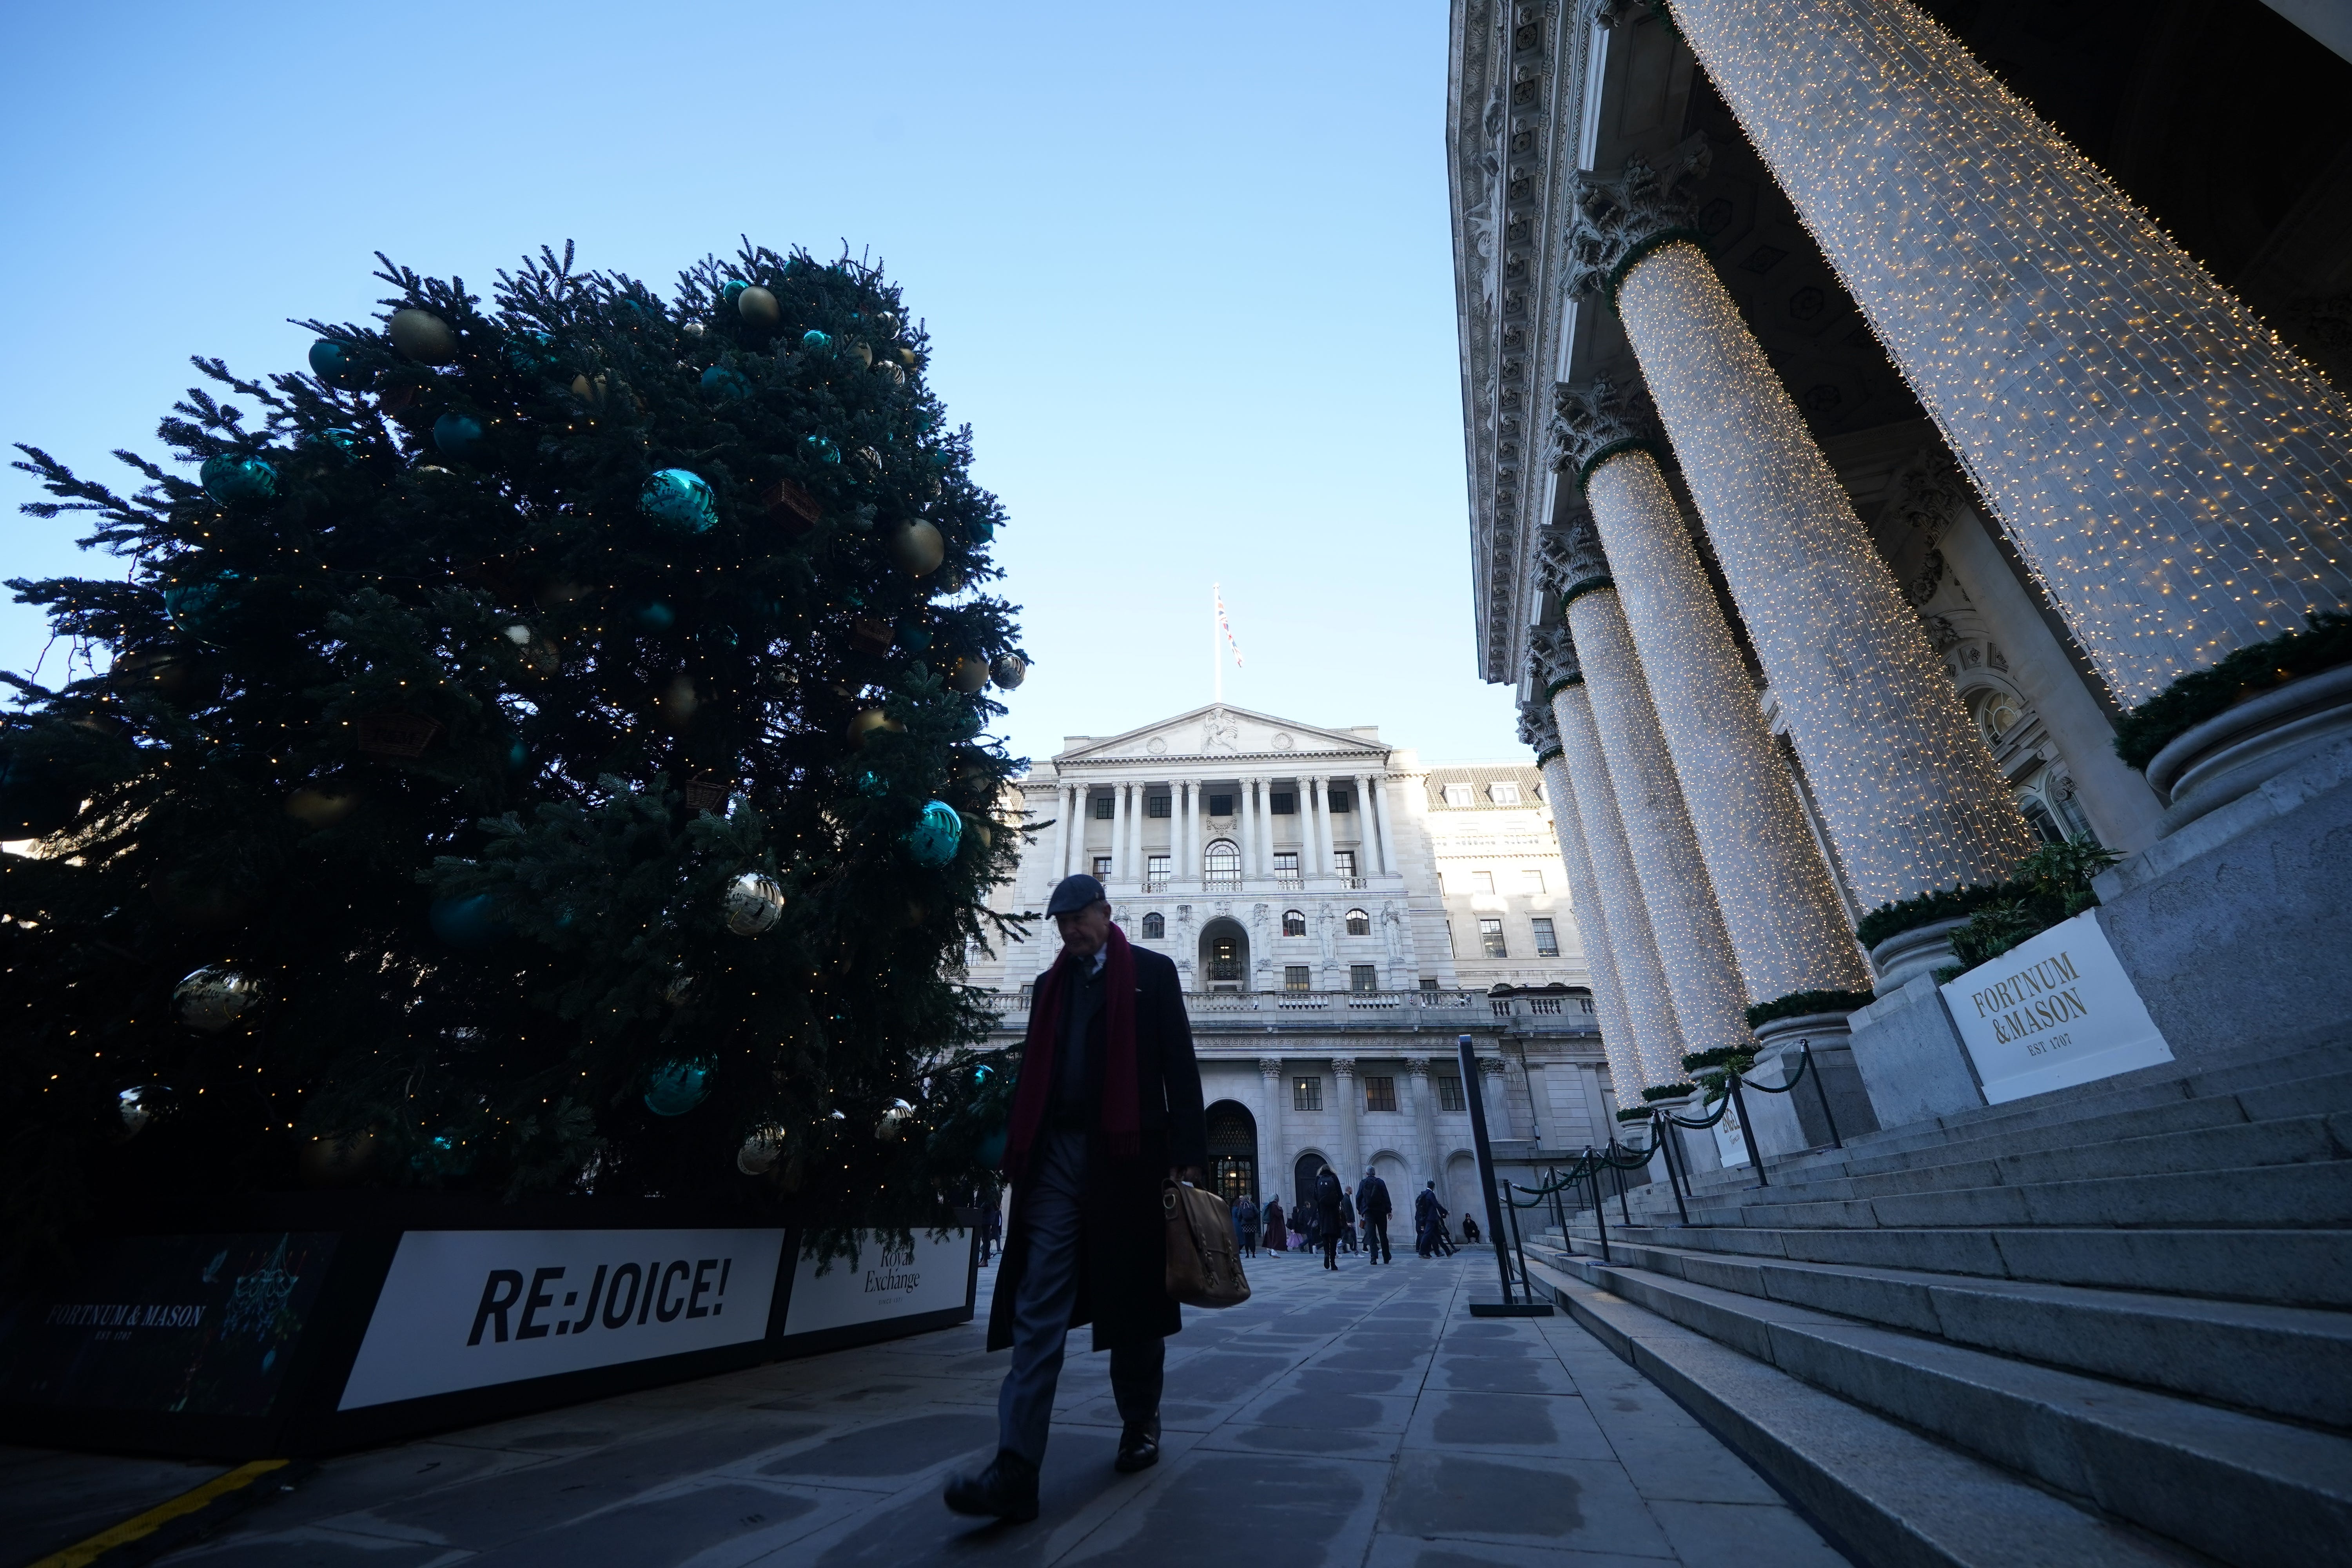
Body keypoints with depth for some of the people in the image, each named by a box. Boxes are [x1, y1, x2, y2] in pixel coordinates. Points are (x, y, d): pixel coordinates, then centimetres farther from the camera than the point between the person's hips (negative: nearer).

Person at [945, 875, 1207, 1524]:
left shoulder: (1152, 973, 4)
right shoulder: (1051, 983, 17)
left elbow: (1179, 1063, -1)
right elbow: (1032, 1071, 16)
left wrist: (1187, 1151, -8)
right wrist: (1017, 1149, 9)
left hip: (1126, 1152, -3)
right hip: (1056, 1154, 3)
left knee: (1131, 1295, 10)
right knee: (1037, 1309, -3)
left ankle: (1140, 1428, 30)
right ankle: (1016, 1469, -1)